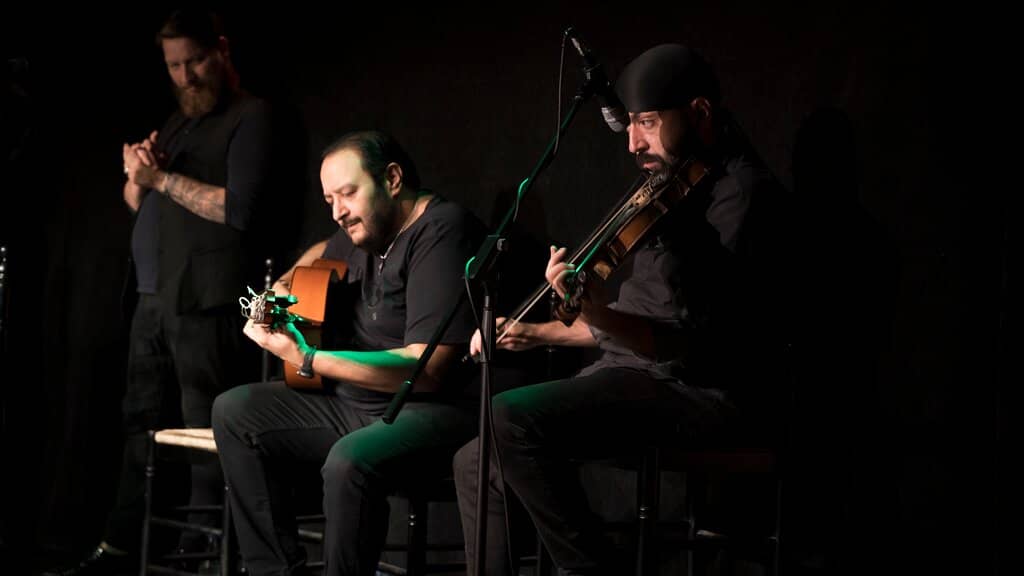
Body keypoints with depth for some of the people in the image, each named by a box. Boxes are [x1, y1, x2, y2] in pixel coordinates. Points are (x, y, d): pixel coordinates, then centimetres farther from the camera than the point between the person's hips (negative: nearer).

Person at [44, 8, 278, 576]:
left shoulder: (250, 116, -4)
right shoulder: (178, 120, 22)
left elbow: (239, 209, -15)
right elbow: (138, 204, 24)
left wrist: (163, 177, -10)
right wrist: (137, 175, 1)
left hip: (207, 301, -9)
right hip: (155, 296, 9)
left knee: (207, 432, -7)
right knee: (141, 422, 10)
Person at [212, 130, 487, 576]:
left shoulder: (442, 231, -18)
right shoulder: (366, 228, 10)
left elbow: (427, 368, -26)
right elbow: (323, 253, 38)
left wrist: (306, 359, -25)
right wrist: (286, 285, 14)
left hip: (436, 409, -10)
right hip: (356, 402, 10)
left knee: (350, 461, -37)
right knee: (235, 411, 5)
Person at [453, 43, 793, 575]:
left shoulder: (741, 193, -16)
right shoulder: (676, 187, 14)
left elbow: (698, 345, -26)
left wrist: (600, 315, -41)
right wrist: (542, 333, 19)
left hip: (702, 392, -10)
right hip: (638, 373, 10)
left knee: (512, 419, -26)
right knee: (479, 462, 5)